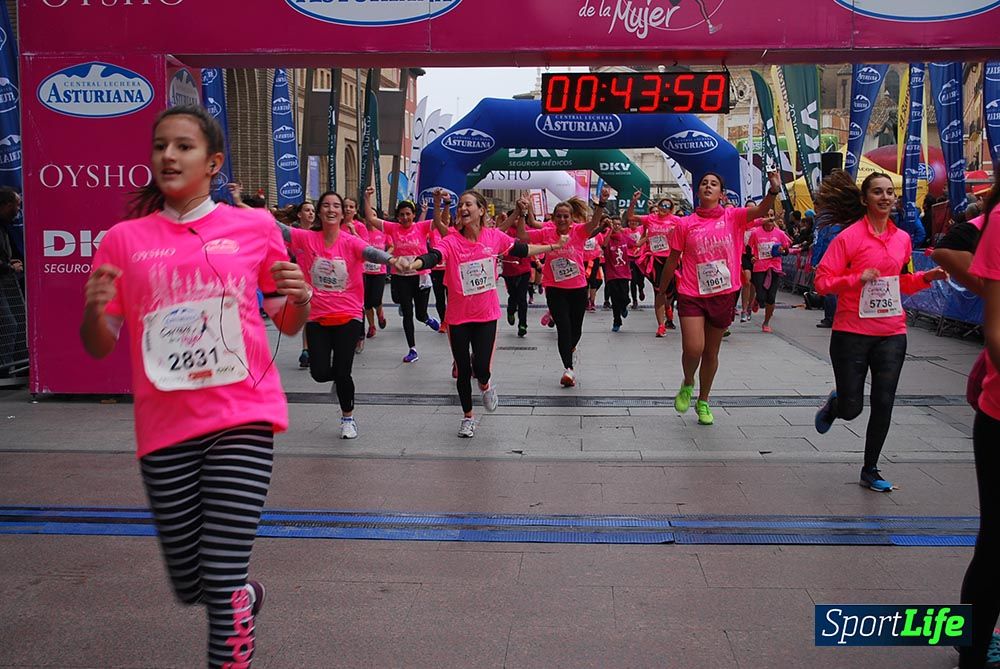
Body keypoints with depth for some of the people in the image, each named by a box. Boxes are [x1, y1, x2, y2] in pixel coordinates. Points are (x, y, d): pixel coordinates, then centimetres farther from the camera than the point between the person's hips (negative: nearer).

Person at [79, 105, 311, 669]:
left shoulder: (255, 227, 3)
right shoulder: (125, 240, 5)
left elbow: (289, 325, 12)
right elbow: (100, 348, 7)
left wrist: (301, 297, -10)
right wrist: (94, 309, -14)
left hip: (242, 416, -2)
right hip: (164, 427, 2)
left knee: (222, 582, -7)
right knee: (188, 586, 13)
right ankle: (248, 597, 47)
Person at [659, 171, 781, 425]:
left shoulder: (733, 217, 0)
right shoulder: (685, 224, -1)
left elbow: (760, 210, -19)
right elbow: (672, 261, 7)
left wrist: (773, 190, -39)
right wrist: (662, 292, 12)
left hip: (723, 295, 1)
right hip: (691, 295, -1)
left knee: (711, 353, 12)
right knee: (693, 349, -14)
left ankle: (703, 402, 30)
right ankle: (687, 384, 19)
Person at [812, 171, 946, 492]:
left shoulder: (903, 239, 7)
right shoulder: (849, 236, -9)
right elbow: (822, 282, -11)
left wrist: (926, 277, 4)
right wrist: (857, 278, -25)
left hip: (892, 334, 4)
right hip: (852, 333, -4)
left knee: (883, 405, 5)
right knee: (851, 409, 0)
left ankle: (870, 470, 22)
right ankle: (833, 404, 39)